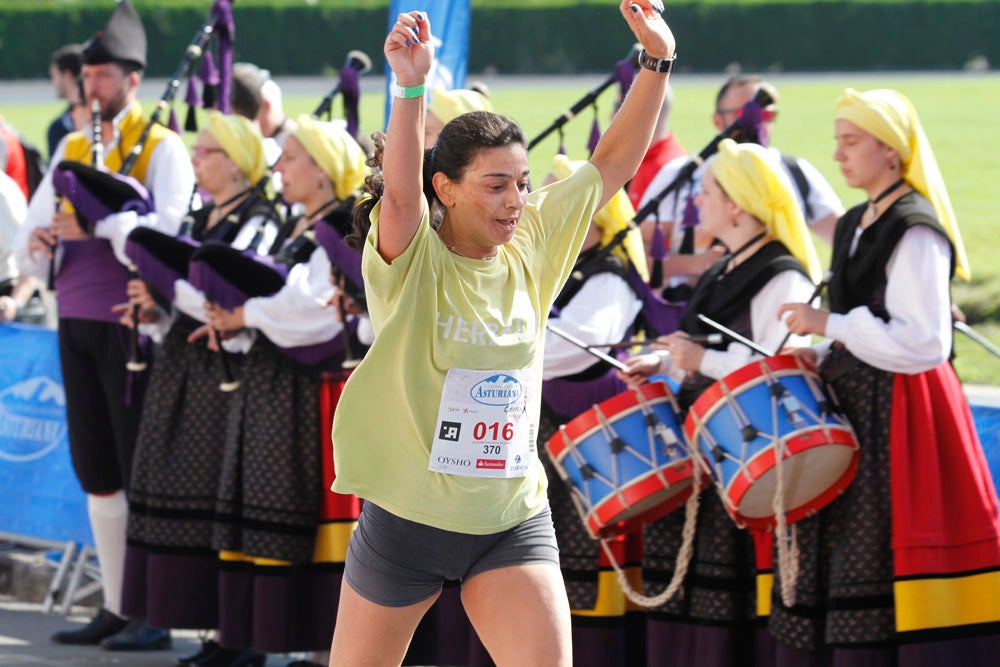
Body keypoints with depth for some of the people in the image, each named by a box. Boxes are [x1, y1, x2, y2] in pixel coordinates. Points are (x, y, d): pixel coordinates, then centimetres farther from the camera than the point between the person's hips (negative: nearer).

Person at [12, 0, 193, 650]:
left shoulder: (162, 148, -4)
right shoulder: (72, 148, 15)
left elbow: (171, 229, -19)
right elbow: (31, 241, 17)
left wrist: (100, 223, -27)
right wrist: (38, 242, -6)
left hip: (131, 325, -7)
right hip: (76, 322, 7)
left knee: (141, 466, -4)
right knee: (95, 467, 9)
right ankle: (116, 608, 16)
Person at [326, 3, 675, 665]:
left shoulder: (533, 246, 2)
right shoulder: (411, 261, -12)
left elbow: (614, 162, 6)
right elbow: (400, 194, -33)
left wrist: (658, 60, -3)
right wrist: (411, 87, -48)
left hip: (514, 522, 3)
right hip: (407, 518, -3)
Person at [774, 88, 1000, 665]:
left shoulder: (915, 232, -14)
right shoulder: (854, 227, 15)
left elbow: (923, 342, -20)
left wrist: (831, 325, -16)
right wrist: (816, 355, 6)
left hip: (901, 413, -9)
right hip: (854, 405, 9)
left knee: (881, 557, -10)